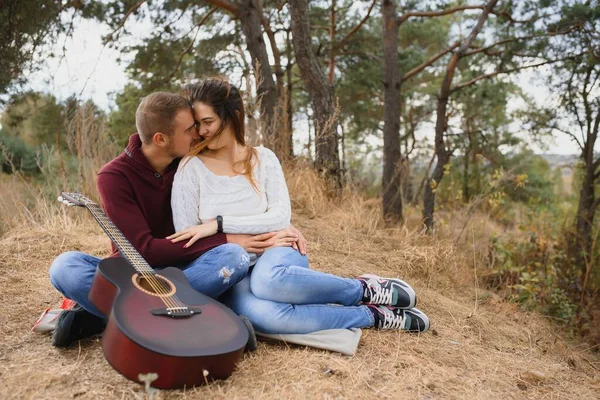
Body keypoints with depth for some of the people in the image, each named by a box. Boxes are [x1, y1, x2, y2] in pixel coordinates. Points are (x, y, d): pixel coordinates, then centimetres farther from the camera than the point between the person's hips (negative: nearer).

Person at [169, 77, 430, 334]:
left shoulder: (263, 159, 2)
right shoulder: (191, 168, -4)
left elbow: (281, 217, -8)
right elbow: (187, 242, -8)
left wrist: (220, 224, -18)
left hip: (277, 254, 1)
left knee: (269, 278, -39)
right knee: (261, 314, -37)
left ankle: (366, 290, -16)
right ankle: (374, 315, -20)